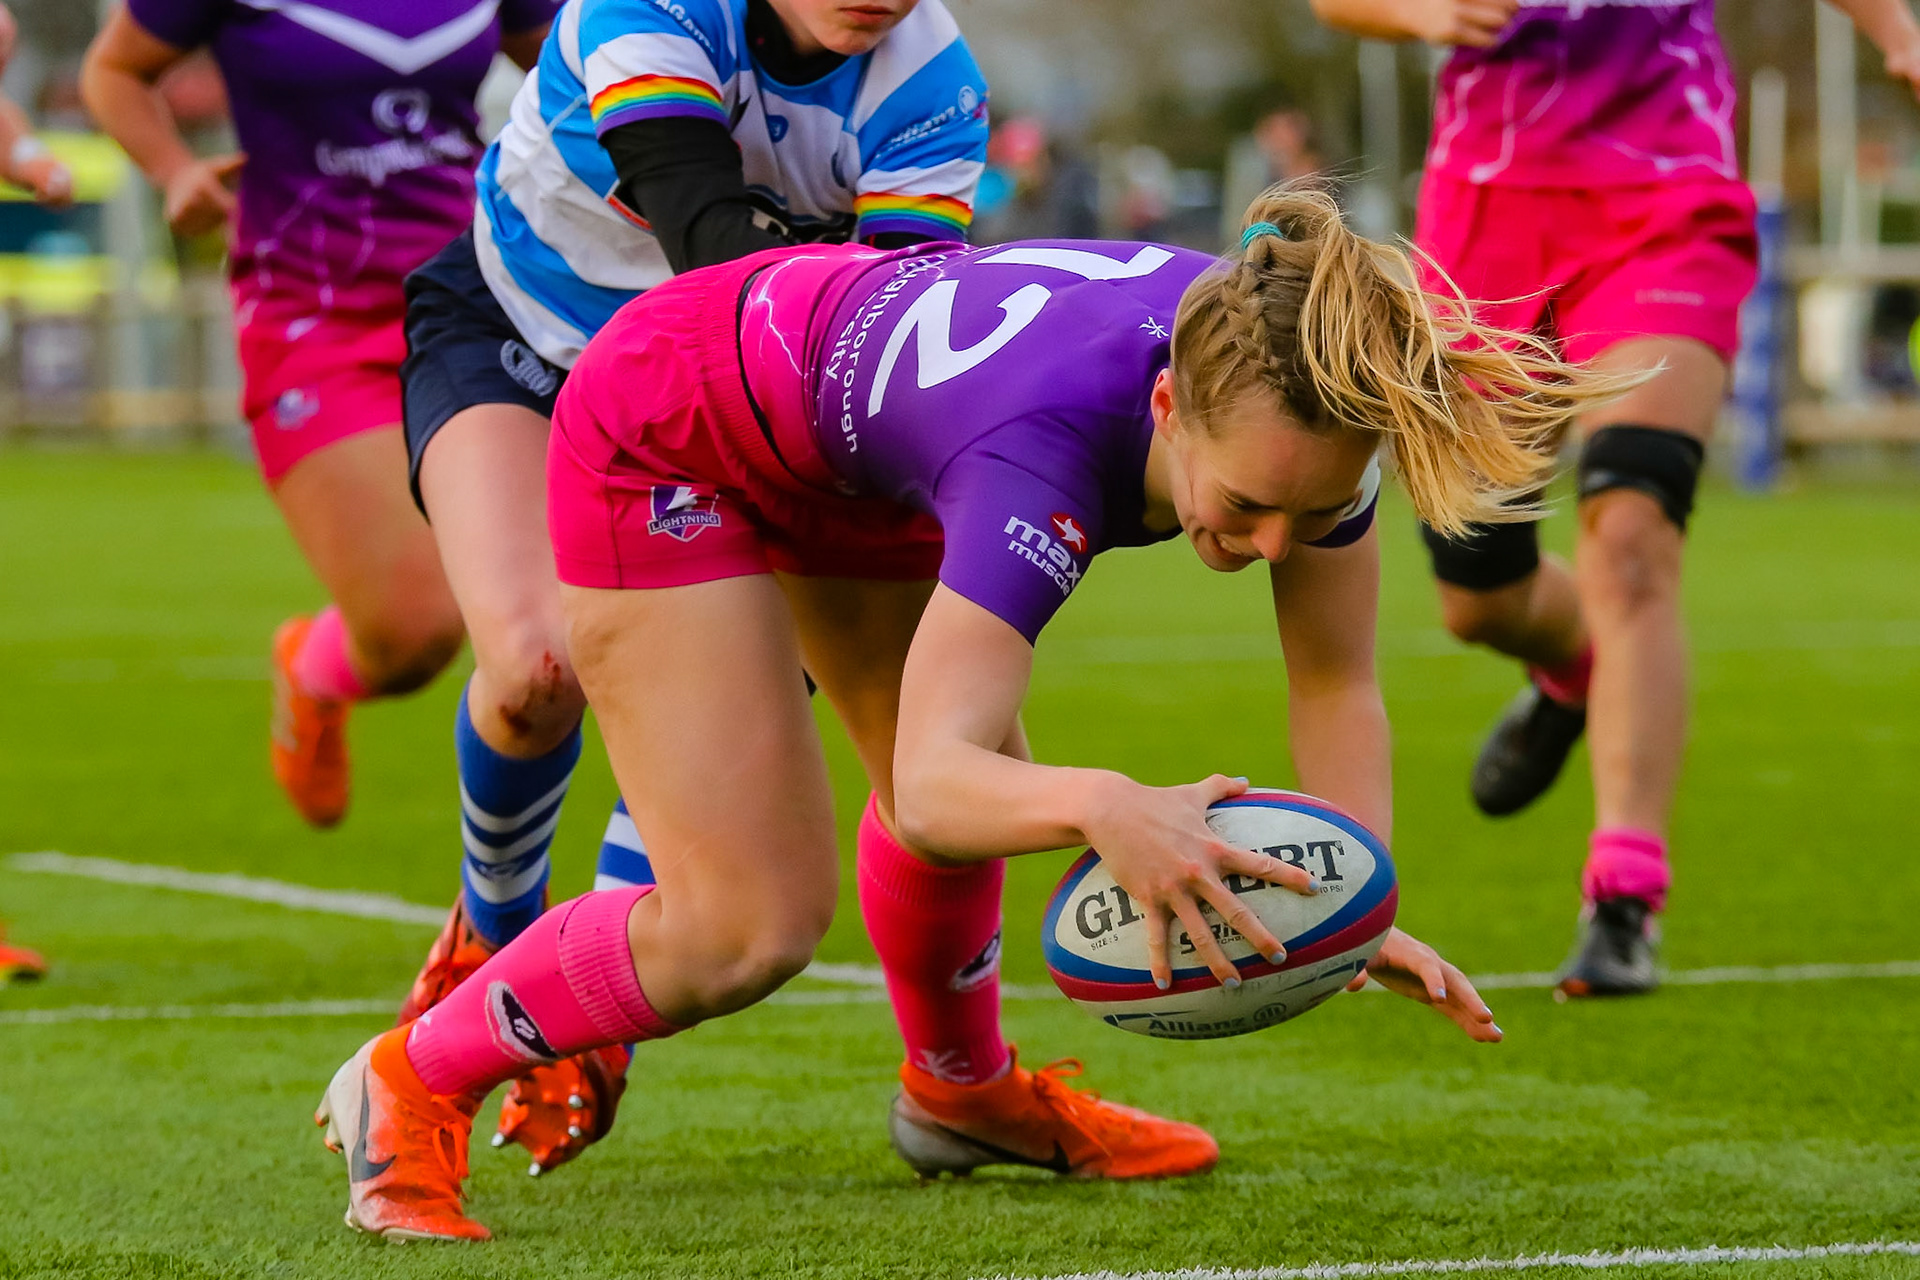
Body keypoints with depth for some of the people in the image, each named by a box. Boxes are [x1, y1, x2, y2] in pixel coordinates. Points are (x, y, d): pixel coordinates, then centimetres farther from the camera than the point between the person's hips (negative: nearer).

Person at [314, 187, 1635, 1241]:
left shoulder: (1299, 392, -27)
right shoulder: (1054, 442, -45)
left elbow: (1338, 683, -14)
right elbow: (934, 781, -51)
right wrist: (1102, 808, -72)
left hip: (857, 458, 7)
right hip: (668, 446, -7)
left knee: (975, 797, 23)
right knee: (747, 926, -13)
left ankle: (963, 1092, 52)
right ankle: (411, 1088, 8)